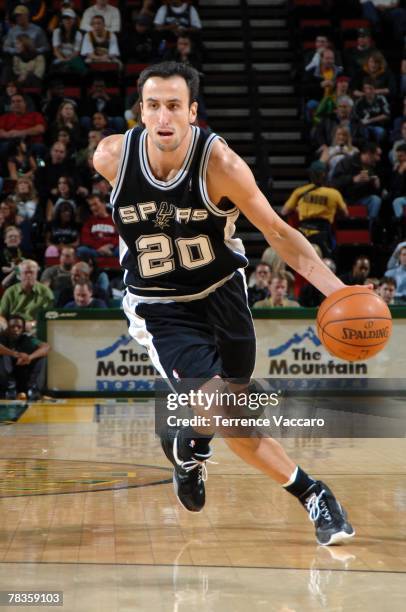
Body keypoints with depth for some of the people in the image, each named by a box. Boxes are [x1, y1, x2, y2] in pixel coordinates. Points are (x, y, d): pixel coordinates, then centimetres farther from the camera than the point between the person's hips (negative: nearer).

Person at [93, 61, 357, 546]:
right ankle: (310, 494, -3)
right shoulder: (111, 157, -19)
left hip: (222, 290, 1)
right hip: (160, 306, -1)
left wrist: (338, 290, -30)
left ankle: (187, 442, 53)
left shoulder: (220, 164, -24)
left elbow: (279, 234, -17)